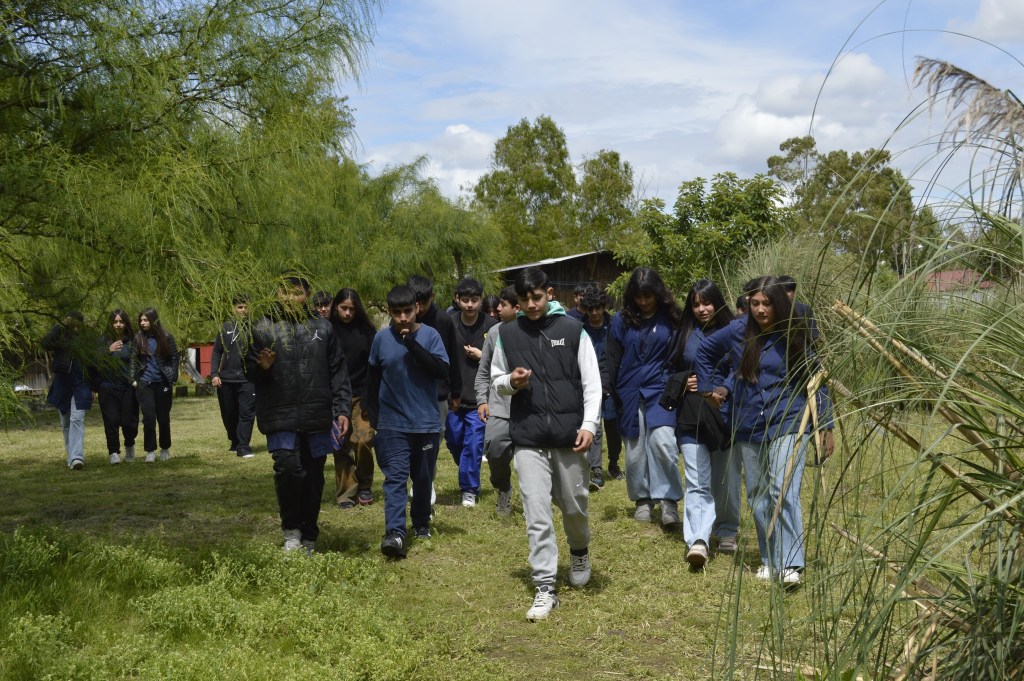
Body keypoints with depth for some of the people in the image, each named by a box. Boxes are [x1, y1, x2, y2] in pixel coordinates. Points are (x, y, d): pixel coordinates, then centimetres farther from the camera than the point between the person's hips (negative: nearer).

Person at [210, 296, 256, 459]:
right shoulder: (225, 328, 6)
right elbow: (216, 353, 8)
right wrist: (214, 374, -1)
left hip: (247, 379, -3)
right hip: (226, 379, 3)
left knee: (246, 413, -9)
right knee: (229, 414, 13)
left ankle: (243, 447, -6)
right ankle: (235, 442, 32)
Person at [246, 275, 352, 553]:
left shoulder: (323, 327, 8)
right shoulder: (263, 328, 4)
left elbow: (338, 371, 9)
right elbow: (250, 372, 8)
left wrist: (342, 408, 2)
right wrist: (262, 367, -15)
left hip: (318, 417, 2)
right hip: (280, 417, -2)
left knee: (314, 477, 8)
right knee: (288, 468, -18)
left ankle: (309, 537, 24)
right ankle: (291, 530, 5)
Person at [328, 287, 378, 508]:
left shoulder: (366, 330, 3)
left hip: (361, 396, 0)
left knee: (364, 440, -10)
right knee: (342, 446, 1)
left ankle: (364, 486, 14)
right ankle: (345, 494, 11)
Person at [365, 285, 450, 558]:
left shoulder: (430, 335, -4)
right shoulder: (381, 338, 1)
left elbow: (442, 370, -17)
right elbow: (372, 378, 11)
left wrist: (413, 344, -22)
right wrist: (374, 415, 9)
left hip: (426, 423, 0)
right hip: (392, 425, 0)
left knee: (423, 478, 14)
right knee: (396, 476, -12)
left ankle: (421, 523, 33)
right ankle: (395, 533, -21)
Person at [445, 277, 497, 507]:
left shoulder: (490, 326, -5)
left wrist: (482, 356, -12)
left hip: (479, 398, -3)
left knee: (474, 443, -4)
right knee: (454, 442, 12)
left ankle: (469, 489, 9)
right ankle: (470, 480, 36)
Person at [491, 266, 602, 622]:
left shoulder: (572, 330, -1)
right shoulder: (507, 334, 5)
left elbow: (592, 382, -1)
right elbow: (497, 380, 14)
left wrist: (589, 424, -12)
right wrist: (511, 382, -9)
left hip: (569, 436, -1)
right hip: (528, 438, 1)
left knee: (574, 506, 11)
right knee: (536, 514, -3)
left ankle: (579, 550, 44)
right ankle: (545, 587, 4)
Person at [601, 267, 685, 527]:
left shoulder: (671, 319, 1)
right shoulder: (622, 320, 4)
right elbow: (611, 359, 4)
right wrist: (605, 388, -6)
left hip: (660, 391, -2)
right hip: (630, 395, 2)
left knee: (663, 442, -19)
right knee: (635, 450, 7)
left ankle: (669, 500, -7)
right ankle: (643, 499, 24)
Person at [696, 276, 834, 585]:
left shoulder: (796, 336, -3)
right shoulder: (738, 331, 0)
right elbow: (705, 351, 18)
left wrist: (826, 426, 2)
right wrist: (707, 387, 13)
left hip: (788, 423, -3)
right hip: (748, 428, 4)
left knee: (783, 492, -19)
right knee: (758, 497, 9)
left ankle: (790, 564, -18)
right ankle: (770, 561, 22)